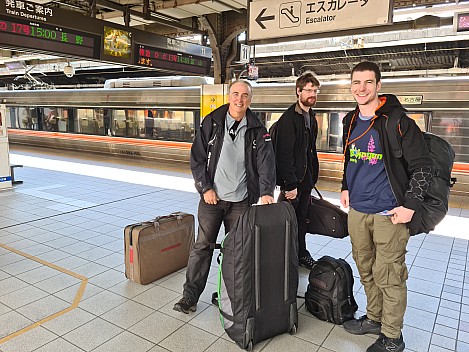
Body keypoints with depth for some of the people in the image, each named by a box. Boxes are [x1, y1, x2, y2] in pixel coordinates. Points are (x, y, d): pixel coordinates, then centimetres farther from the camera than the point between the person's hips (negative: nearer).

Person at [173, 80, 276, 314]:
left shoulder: (257, 130, 1)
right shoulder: (212, 122, -1)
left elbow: (266, 162, -5)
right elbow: (197, 157, 0)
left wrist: (266, 191, -19)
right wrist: (205, 188, -7)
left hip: (241, 201, 1)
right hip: (211, 198, -1)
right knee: (202, 246, 4)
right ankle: (190, 295, 16)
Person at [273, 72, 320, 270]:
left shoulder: (311, 118, 13)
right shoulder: (289, 118, -15)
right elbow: (284, 154, -21)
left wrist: (313, 177, 13)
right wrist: (291, 184, -23)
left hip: (306, 180, 9)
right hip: (292, 181, -8)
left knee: (301, 219, 19)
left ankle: (301, 254, 33)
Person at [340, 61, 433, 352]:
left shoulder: (397, 121, -12)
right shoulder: (351, 121, 9)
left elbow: (423, 166, -11)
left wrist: (410, 206, -16)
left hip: (388, 213, -6)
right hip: (357, 210, 7)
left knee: (388, 277, 2)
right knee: (366, 271, 18)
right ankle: (374, 319, 38)